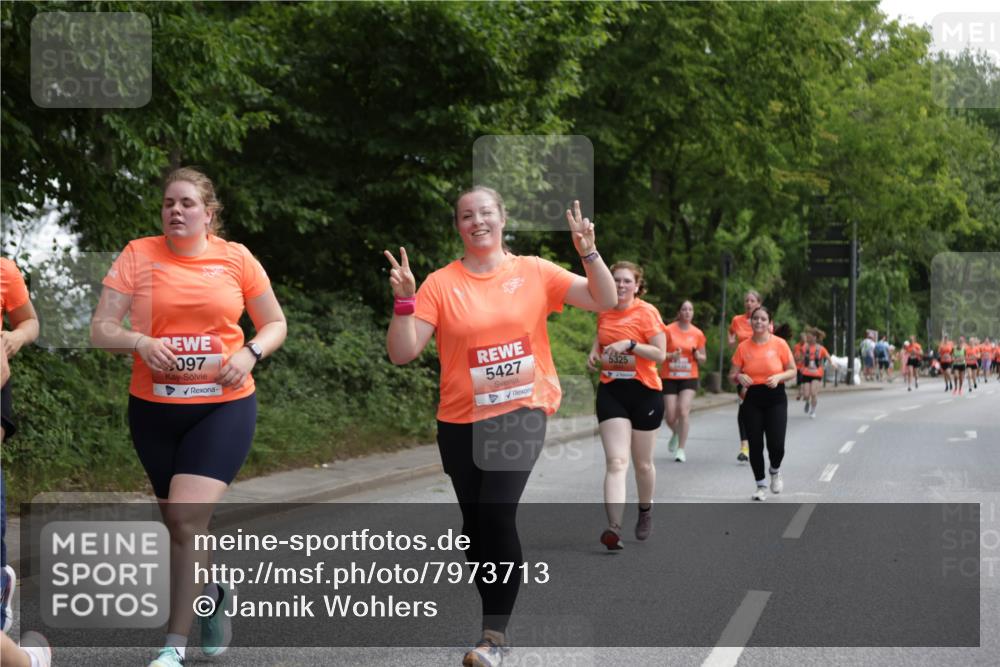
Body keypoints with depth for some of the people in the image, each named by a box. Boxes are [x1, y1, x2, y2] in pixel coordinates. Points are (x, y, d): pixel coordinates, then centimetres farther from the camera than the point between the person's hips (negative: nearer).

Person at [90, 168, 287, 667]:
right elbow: (100, 329, -1)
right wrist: (140, 342, -21)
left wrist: (249, 353, -11)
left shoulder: (235, 258, 0)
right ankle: (213, 594, 44)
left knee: (187, 518, -17)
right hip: (154, 408, 2)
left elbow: (275, 323, 9)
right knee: (178, 521, 14)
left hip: (223, 407, -2)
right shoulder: (138, 255, -1)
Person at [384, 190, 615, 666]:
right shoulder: (441, 284, -2)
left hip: (521, 411, -2)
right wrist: (403, 301, -21)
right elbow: (401, 353, -7)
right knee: (474, 523, 11)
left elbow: (605, 301, -2)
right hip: (461, 420, 2)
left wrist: (589, 252, -15)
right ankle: (496, 617, 33)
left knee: (497, 514, -19)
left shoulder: (534, 272, 0)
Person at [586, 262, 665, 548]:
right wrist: (595, 351, 8)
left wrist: (630, 344, -24)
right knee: (616, 462, -12)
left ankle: (645, 510, 39)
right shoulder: (604, 311, 6)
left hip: (644, 392, -2)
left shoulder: (647, 312, -8)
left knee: (643, 463, 11)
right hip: (611, 392, 3)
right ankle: (614, 527, -23)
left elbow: (660, 353, -13)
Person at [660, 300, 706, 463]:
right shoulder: (668, 330, -5)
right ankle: (676, 433, 35)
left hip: (689, 377, 1)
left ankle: (681, 449, -8)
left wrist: (698, 356, -10)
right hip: (669, 377, -1)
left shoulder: (698, 333, 3)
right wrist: (671, 355, -21)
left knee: (684, 410, -17)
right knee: (670, 416, -2)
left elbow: (703, 359, 13)